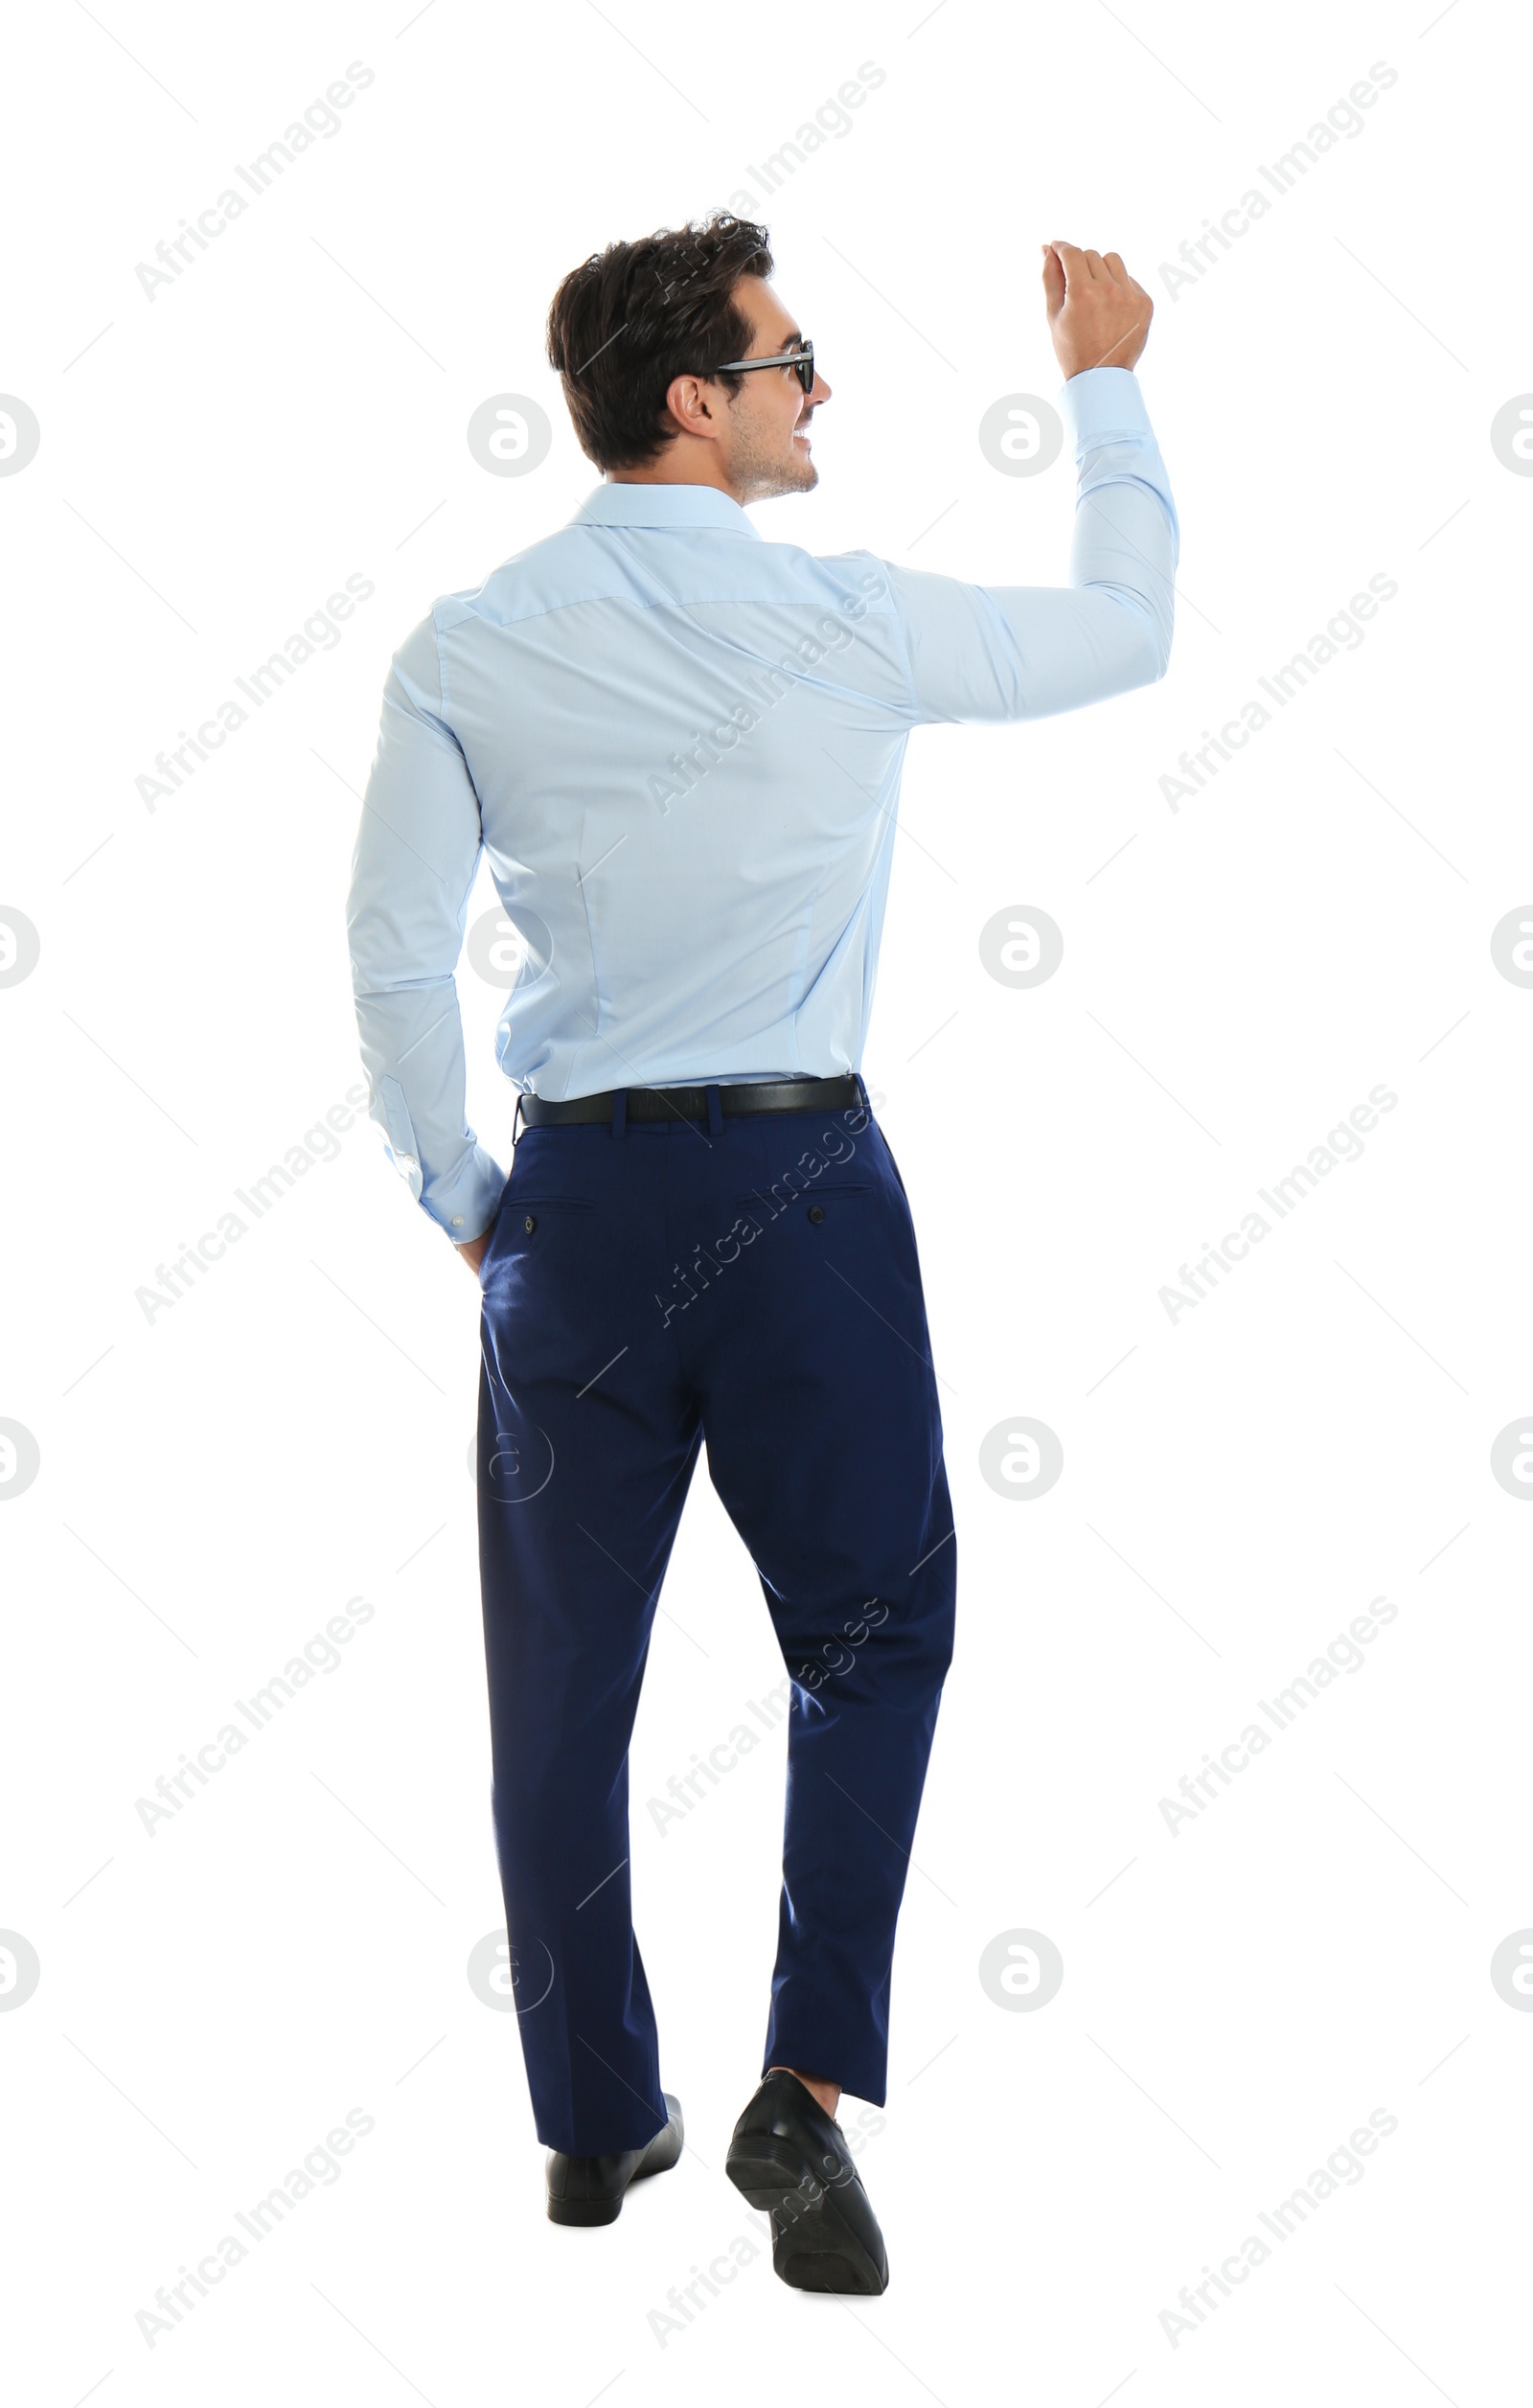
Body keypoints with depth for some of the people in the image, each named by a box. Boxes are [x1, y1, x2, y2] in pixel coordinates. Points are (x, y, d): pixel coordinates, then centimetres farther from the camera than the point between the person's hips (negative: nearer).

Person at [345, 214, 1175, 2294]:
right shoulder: (842, 620, -7)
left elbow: (396, 945, -1)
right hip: (802, 1184, -2)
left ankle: (594, 2121, 24)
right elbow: (1126, 632, 7)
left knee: (567, 1671, 12)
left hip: (573, 1194, 3)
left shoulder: (469, 648, 0)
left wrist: (459, 1192, 11)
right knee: (870, 1643, 13)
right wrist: (1108, 387, 19)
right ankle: (808, 2085, 1)